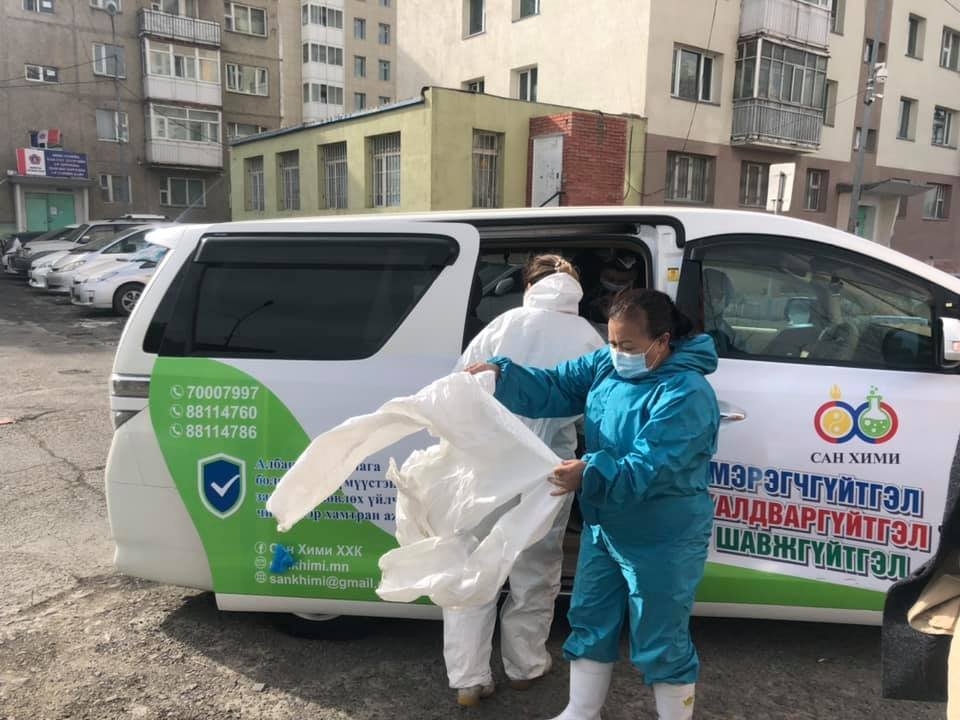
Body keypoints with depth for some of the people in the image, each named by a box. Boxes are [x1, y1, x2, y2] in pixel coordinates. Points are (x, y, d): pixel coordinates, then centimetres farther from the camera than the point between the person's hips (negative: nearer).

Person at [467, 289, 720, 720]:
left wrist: (590, 475, -45)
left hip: (661, 542, -8)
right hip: (603, 527, 8)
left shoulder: (686, 393, -24)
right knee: (589, 622, 20)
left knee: (661, 643, 8)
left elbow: (648, 469, -32)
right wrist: (501, 376, -15)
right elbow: (552, 388, 0)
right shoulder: (606, 366, -1)